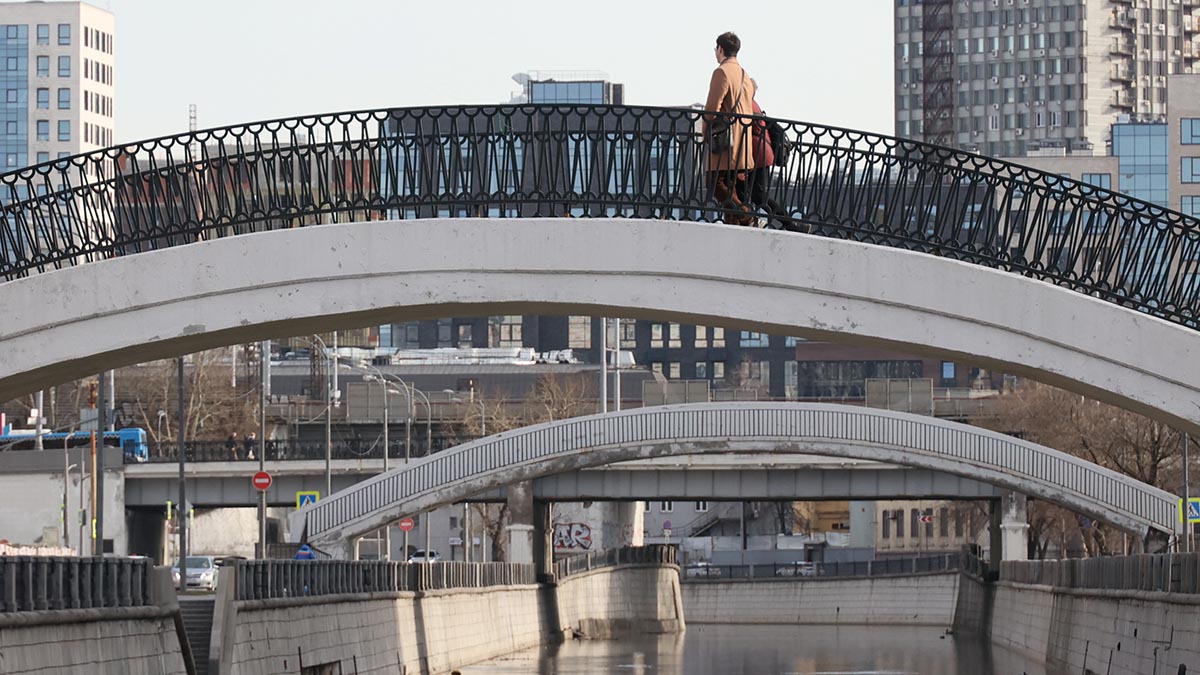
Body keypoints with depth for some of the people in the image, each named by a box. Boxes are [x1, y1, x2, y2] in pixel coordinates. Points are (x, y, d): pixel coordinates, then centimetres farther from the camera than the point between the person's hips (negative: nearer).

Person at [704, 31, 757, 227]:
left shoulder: (722, 72, -10)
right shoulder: (745, 75, 20)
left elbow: (713, 107, -15)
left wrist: (707, 133, -6)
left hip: (724, 138, -9)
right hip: (741, 143, 9)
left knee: (716, 184, -9)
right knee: (729, 186, 11)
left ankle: (747, 220, -23)